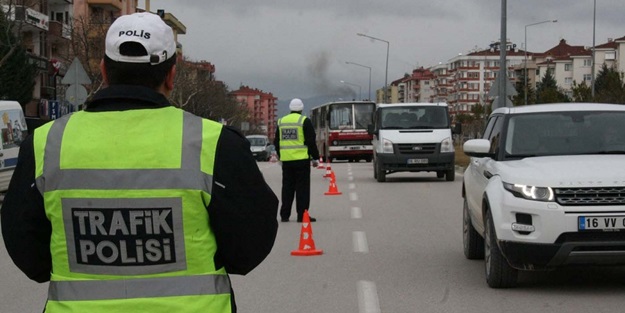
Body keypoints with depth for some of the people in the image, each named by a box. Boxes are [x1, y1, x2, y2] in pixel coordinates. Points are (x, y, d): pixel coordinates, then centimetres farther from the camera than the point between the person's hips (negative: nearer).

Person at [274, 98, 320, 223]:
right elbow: (311, 141, -7)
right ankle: (302, 215, -4)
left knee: (287, 188, 10)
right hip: (301, 160, -5)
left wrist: (280, 156, 28)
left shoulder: (281, 121, 10)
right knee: (302, 188, -1)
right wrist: (315, 158, 1)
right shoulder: (304, 121, -5)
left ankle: (284, 215, 11)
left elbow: (276, 142, 16)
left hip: (286, 160, 5)